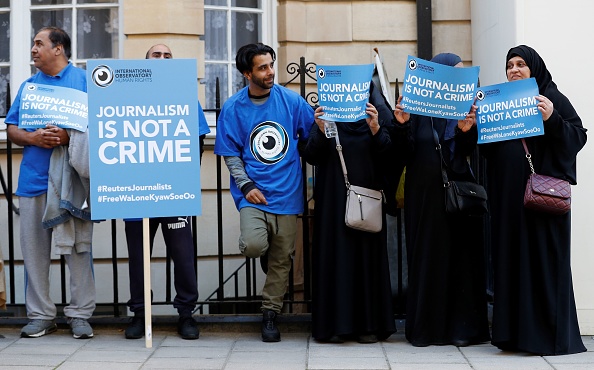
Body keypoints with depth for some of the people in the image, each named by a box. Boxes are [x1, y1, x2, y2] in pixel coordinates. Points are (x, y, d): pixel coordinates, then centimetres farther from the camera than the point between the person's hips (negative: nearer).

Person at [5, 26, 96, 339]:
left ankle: (80, 314, 7)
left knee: (78, 247, -1)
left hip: (73, 178, -4)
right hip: (34, 179, 4)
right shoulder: (29, 85, 18)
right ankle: (40, 315, 12)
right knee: (34, 248, 4)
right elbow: (11, 129, 14)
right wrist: (33, 138, -7)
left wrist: (68, 136, -17)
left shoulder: (84, 80, 5)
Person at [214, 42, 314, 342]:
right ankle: (264, 247, 15)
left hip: (286, 192, 2)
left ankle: (270, 314, 22)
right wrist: (246, 185, -10)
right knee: (253, 245, -23)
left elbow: (313, 136, 10)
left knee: (281, 259, 5)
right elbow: (230, 154, 0)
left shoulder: (291, 101, 1)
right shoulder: (233, 108, -1)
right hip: (253, 192, -1)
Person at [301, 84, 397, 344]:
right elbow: (311, 157, -3)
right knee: (335, 258, -2)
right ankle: (334, 324, 3)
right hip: (333, 200, -1)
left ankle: (368, 324, 7)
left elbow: (389, 157, -3)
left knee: (367, 258, 2)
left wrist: (376, 129, -19)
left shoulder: (380, 116, 6)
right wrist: (320, 130, -20)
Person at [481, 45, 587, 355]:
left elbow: (579, 137, -5)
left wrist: (552, 119, -19)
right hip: (507, 193, 5)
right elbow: (487, 150, 16)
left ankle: (551, 334, 2)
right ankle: (514, 331, 9)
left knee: (544, 259, -4)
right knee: (511, 260, 4)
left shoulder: (553, 99, 3)